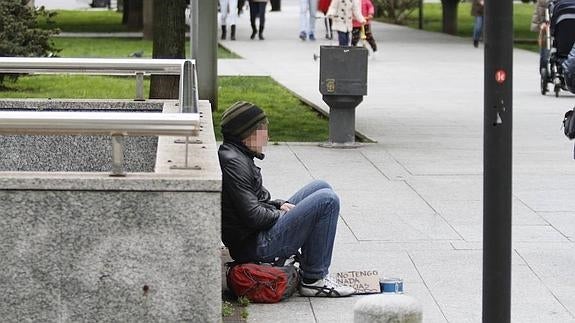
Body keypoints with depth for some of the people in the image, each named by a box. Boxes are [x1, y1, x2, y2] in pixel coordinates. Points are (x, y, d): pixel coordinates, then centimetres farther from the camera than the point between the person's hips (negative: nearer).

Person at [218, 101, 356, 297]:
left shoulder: (236, 156, 14)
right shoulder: (232, 163, -19)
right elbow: (253, 216, -23)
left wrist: (279, 205, 8)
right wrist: (281, 215, -6)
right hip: (256, 247, -11)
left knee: (321, 188, 17)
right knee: (328, 200, -15)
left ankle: (309, 267, 13)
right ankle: (313, 280, -10)